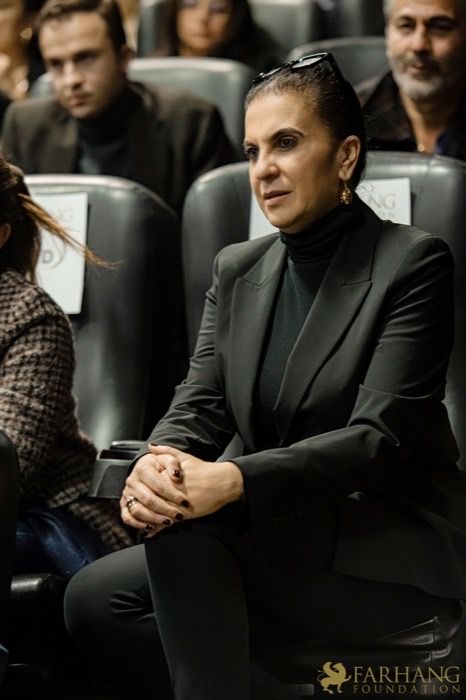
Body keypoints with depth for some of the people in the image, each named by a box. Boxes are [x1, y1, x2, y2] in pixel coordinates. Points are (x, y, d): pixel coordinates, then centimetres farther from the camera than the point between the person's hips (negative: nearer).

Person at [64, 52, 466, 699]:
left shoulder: (413, 262, -8)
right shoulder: (239, 270, 13)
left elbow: (381, 436, -17)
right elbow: (199, 406, 3)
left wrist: (232, 480, -32)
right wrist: (156, 464, -24)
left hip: (396, 558, -7)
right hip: (280, 538, 7)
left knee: (189, 516, -29)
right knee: (93, 599, -13)